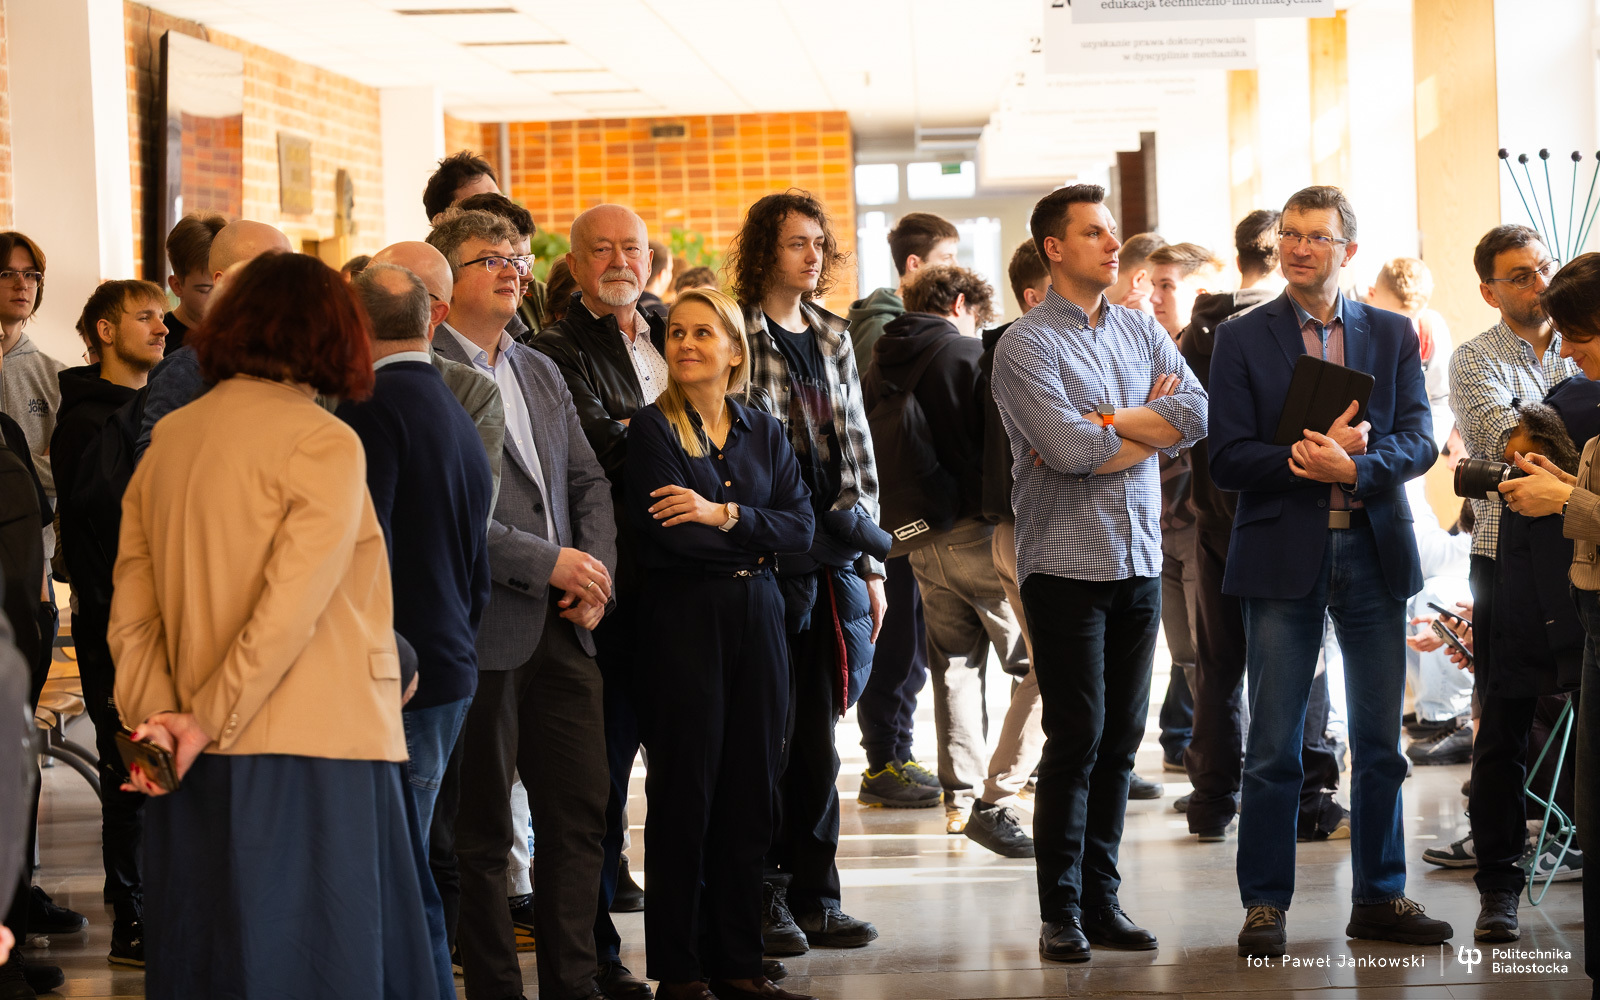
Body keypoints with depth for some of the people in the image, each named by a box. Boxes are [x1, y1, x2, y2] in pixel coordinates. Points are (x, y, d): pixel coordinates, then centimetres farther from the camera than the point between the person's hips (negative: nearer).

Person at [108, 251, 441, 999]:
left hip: (200, 769, 6)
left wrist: (155, 715, -5)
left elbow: (132, 609, 4)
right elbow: (292, 606, -16)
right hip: (309, 757, -6)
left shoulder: (168, 440, 9)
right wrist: (210, 722, -10)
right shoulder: (323, 443, -9)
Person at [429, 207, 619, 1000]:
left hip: (561, 625, 7)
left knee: (580, 814, 8)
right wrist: (548, 561, -15)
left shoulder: (541, 374, 17)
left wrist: (596, 575, 1)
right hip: (481, 629, -7)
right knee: (483, 831, 2)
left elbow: (589, 481, 18)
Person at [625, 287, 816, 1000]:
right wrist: (756, 536, -6)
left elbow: (801, 527, 1)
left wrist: (724, 515, -13)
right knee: (684, 795, -2)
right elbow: (668, 533, -13)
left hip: (757, 615, 4)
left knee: (750, 794, 6)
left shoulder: (764, 433, 12)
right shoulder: (653, 429, -2)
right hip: (684, 619, -4)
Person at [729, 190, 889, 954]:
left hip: (834, 561, 6)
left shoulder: (833, 338, 15)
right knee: (777, 733, -2)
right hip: (770, 563, -6)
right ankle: (764, 897, 8)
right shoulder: (738, 335, -5)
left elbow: (856, 454, 16)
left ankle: (813, 896, 15)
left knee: (817, 732, 9)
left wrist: (870, 561, 13)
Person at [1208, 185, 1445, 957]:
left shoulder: (1393, 336, 10)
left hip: (1373, 553, 2)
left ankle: (1379, 897, 18)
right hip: (1284, 559, -2)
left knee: (1380, 741, 8)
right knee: (1272, 747, -1)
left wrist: (1352, 466, -19)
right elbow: (1227, 460, -4)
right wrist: (1312, 457, -17)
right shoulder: (1242, 340, 3)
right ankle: (1264, 905, 6)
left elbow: (1418, 441, -1)